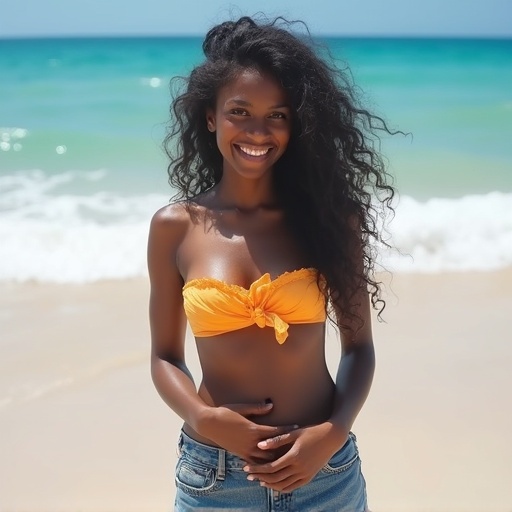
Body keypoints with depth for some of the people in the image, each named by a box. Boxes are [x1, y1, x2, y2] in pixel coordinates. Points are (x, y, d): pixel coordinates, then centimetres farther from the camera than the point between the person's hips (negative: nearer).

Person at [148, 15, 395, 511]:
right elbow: (165, 356, 2)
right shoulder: (175, 227, -5)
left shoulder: (328, 216, -6)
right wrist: (204, 419, -14)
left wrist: (334, 433, -13)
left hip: (324, 470, 0)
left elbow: (359, 346, 0)